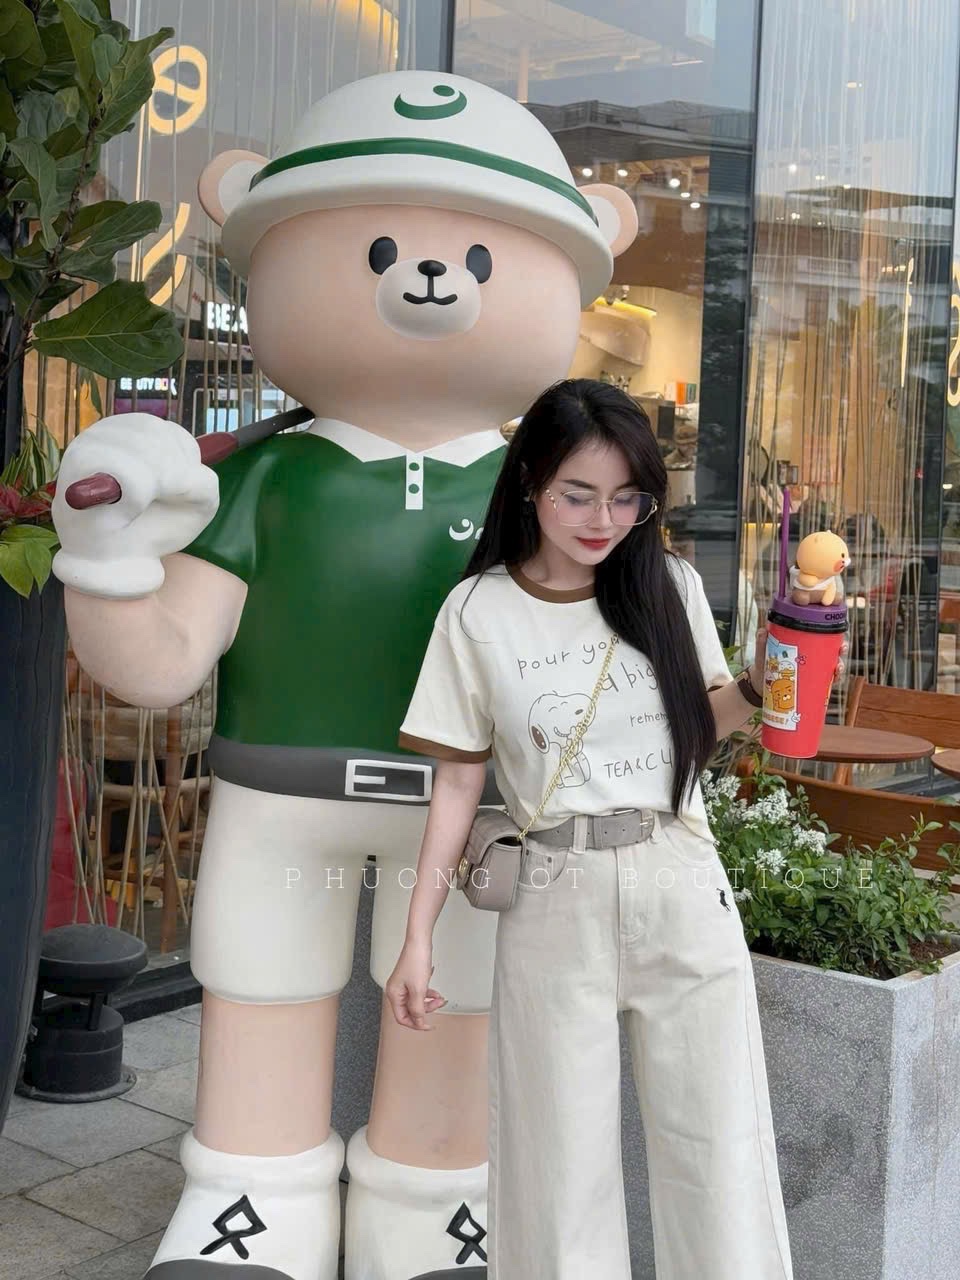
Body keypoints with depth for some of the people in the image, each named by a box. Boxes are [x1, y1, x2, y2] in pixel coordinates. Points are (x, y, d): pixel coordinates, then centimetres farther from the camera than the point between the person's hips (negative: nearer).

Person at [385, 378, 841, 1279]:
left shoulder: (670, 587, 3)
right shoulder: (478, 612, -2)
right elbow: (458, 780, 1)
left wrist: (754, 688, -5)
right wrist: (417, 937, -2)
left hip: (684, 892, 2)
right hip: (556, 902, -1)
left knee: (717, 1154, 6)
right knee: (562, 1158, 8)